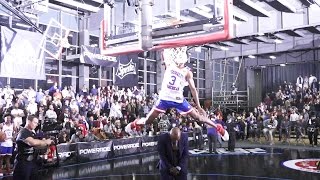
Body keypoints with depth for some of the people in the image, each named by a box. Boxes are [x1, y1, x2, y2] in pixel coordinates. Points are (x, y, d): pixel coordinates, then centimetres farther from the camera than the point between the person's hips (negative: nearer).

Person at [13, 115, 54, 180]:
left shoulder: (32, 133, 17)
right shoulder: (23, 132, -13)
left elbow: (36, 146, 18)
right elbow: (33, 142, -29)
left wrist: (47, 144, 0)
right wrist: (45, 142, -15)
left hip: (33, 162, 9)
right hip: (23, 163, -9)